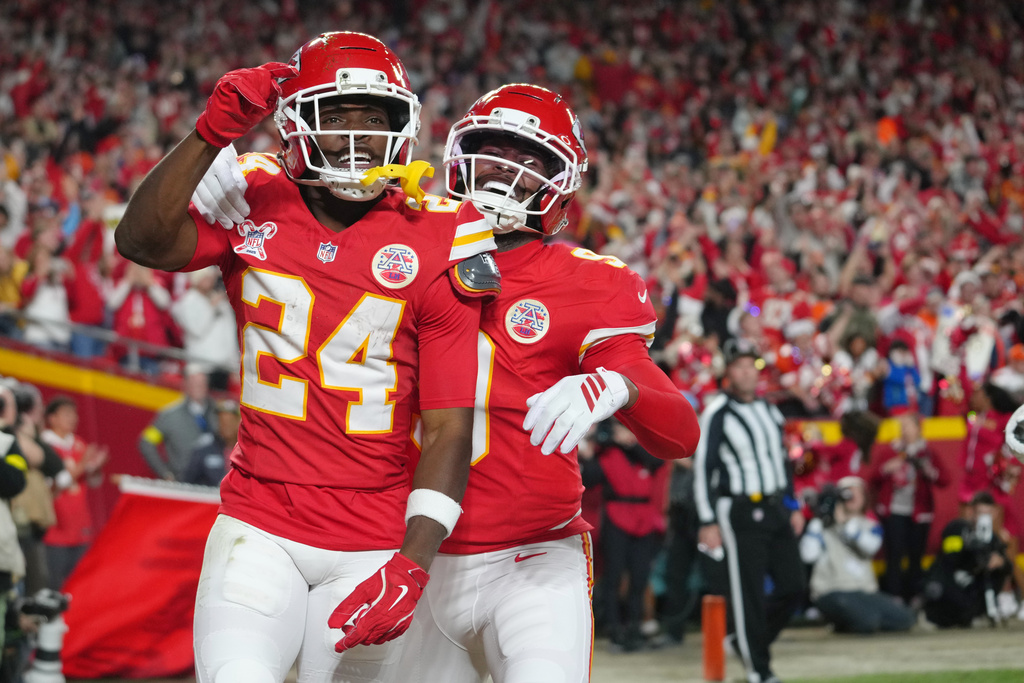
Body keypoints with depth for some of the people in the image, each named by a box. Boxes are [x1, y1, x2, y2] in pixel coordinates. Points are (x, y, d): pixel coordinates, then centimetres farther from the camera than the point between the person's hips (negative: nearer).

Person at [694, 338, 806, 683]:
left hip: (775, 509, 7)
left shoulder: (770, 411, 14)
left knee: (792, 586, 4)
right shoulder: (717, 415, -8)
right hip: (739, 513, -7)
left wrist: (793, 506, 19)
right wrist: (708, 522, -14)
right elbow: (703, 469, -10)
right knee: (747, 593, -4)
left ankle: (743, 638, 23)